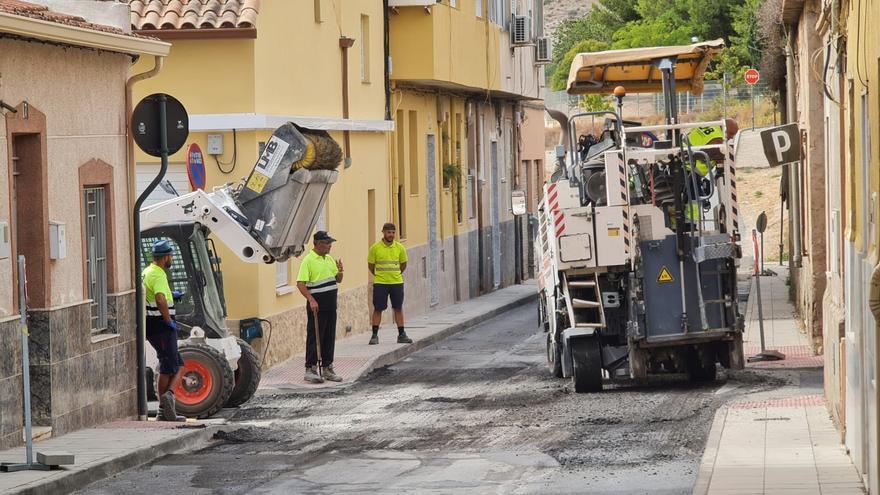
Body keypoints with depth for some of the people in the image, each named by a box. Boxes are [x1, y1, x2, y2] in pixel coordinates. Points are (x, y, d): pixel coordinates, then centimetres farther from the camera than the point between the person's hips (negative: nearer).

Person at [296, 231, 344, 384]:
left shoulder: (329, 259, 13)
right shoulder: (308, 260, -11)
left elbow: (338, 280, 20)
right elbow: (300, 284, -16)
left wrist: (340, 271, -3)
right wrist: (311, 300, -25)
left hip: (331, 305, 7)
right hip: (316, 305, -7)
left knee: (330, 337, 10)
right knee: (314, 337, -4)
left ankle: (327, 368, 17)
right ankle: (310, 369, 0)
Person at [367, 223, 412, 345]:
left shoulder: (399, 248, 2)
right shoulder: (375, 248, -5)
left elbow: (403, 264, 16)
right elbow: (370, 265, 5)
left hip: (397, 283, 2)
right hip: (380, 284, -2)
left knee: (398, 308, 7)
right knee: (378, 309, 0)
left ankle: (401, 335, 13)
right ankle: (374, 335, 5)